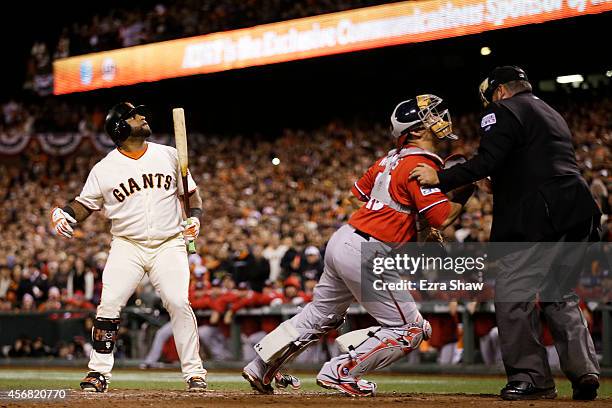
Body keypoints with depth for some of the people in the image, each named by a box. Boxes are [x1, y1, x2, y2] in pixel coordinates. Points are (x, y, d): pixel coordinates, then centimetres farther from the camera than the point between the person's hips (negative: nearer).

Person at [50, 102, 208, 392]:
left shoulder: (168, 155, 7)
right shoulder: (104, 169, 1)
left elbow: (191, 192, 13)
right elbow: (85, 204, 5)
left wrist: (195, 217, -5)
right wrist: (65, 213, -16)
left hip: (169, 245, 0)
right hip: (127, 246, 0)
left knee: (179, 303, -15)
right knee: (109, 305, -13)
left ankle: (194, 373, -6)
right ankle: (99, 372, 0)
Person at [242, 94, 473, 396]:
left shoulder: (390, 159, 12)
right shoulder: (422, 165, -14)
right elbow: (443, 218, -20)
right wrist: (465, 193, -1)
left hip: (342, 240, 9)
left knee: (320, 316, 26)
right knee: (410, 331, -1)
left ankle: (260, 366, 30)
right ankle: (339, 372, -3)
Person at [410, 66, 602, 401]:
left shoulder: (505, 110, 1)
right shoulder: (551, 115, 28)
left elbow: (487, 162, -12)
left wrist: (440, 178, -10)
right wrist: (500, 185, 29)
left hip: (540, 218, -9)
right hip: (579, 214, 9)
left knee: (512, 292, -6)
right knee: (560, 296, 16)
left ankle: (531, 376, -9)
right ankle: (584, 372, 7)